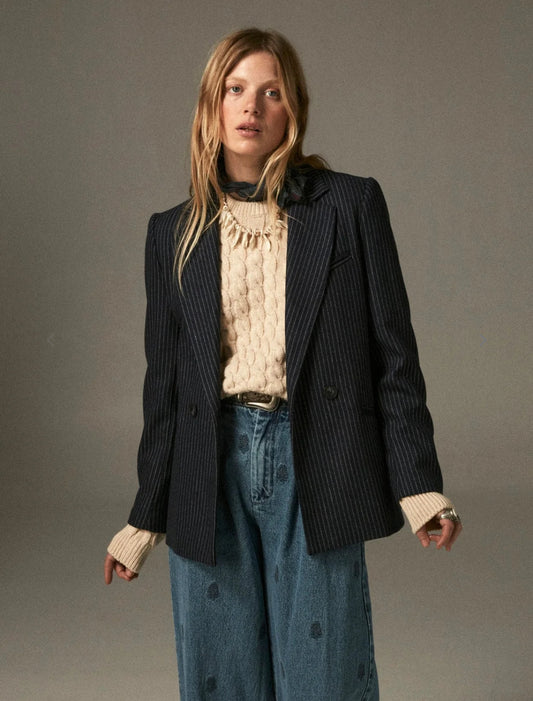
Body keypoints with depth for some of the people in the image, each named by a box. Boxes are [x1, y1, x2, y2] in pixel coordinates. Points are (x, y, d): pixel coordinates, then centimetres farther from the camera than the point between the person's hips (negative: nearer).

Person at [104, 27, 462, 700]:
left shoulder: (350, 205, 0)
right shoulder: (174, 232, 8)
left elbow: (393, 351, -1)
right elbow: (164, 380, 10)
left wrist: (418, 486, -7)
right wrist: (145, 517, 11)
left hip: (314, 468, -2)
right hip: (211, 471, 3)